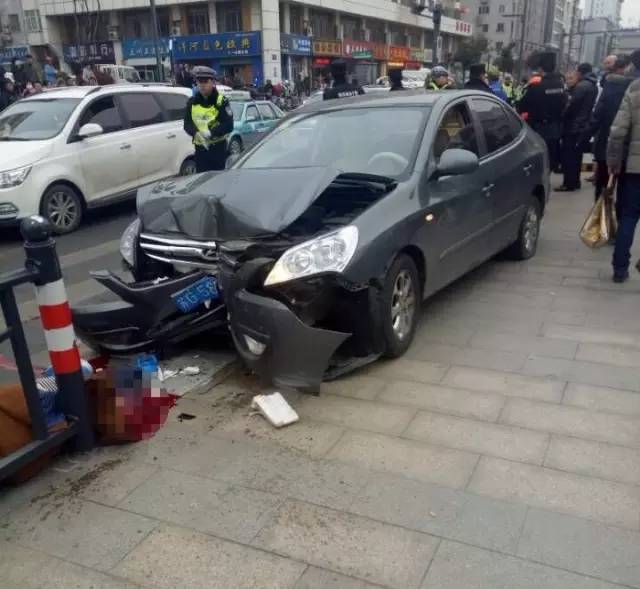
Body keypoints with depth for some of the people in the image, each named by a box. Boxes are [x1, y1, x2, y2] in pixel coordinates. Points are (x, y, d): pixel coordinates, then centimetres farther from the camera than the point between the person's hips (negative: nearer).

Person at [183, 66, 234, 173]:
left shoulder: (221, 101, -5)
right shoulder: (192, 102, 8)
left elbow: (228, 125, -13)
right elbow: (187, 124, 2)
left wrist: (210, 133, -26)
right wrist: (197, 133, -20)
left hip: (218, 147, -4)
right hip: (200, 148, 4)